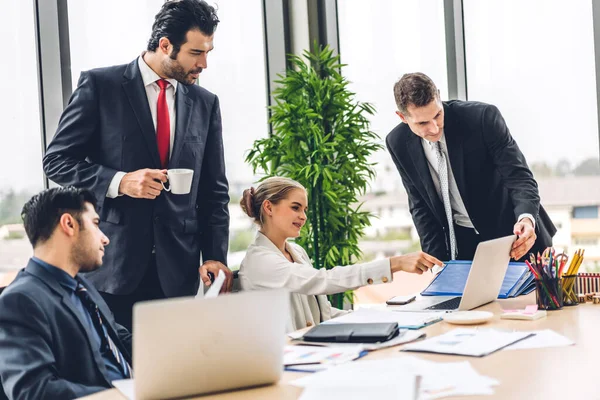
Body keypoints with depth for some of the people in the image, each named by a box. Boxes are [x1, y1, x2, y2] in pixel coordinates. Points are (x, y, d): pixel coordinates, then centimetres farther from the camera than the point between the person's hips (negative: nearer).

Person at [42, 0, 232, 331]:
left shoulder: (205, 103, 11)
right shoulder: (99, 85, 0)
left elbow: (214, 190, 12)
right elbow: (57, 160, -1)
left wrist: (215, 256, 2)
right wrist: (119, 181, -16)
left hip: (178, 269, 3)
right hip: (111, 264, -3)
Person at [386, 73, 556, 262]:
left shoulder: (482, 117, -22)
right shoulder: (399, 143, -10)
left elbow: (519, 176, -22)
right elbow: (420, 204, -1)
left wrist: (526, 219, -41)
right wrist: (438, 261, -7)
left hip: (514, 234, -2)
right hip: (461, 241, 2)